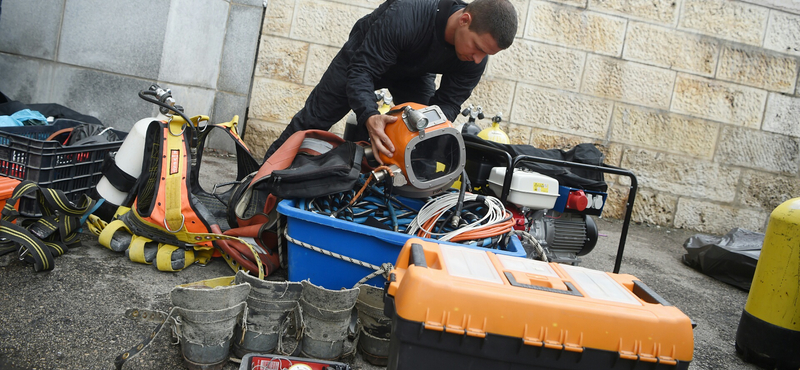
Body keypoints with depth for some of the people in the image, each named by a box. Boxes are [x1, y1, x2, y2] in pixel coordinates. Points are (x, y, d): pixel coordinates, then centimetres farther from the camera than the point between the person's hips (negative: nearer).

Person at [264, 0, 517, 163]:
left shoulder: (475, 56, -28)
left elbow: (448, 101, -20)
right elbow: (360, 72, -41)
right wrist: (369, 117, -58)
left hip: (415, 75, 4)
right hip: (364, 56, -3)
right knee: (315, 118, 2)